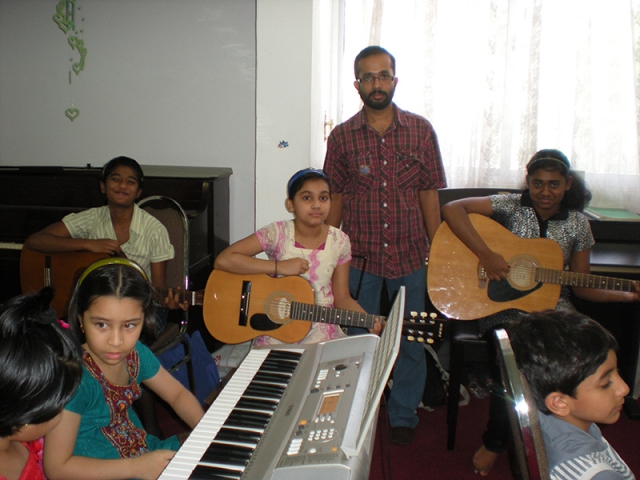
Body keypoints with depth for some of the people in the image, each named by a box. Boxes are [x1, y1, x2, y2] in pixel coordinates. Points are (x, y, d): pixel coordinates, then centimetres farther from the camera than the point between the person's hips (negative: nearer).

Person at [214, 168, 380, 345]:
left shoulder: (339, 242, -4)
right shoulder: (277, 233, -12)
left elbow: (341, 297, 2)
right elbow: (222, 260, -19)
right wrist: (278, 266, -22)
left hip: (320, 331, 2)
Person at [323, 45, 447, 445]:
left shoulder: (421, 131, -1)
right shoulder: (342, 136, -1)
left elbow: (429, 194, 2)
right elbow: (335, 198, 3)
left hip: (410, 255, 1)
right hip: (360, 256, 0)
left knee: (411, 342, 12)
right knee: (358, 341, 12)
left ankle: (404, 416, 33)